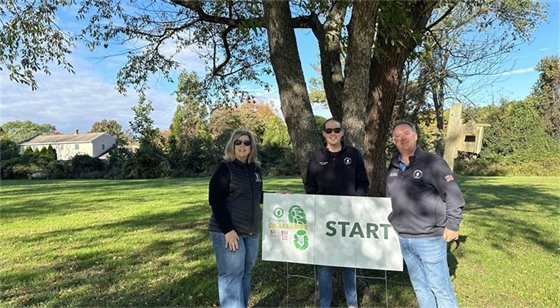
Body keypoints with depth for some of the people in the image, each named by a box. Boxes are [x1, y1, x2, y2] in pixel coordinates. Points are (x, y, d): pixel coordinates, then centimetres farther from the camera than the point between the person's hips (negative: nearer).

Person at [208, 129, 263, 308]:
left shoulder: (256, 169, 10)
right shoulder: (225, 168, -9)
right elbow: (215, 201, -15)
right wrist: (227, 230, -20)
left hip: (252, 231, 6)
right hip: (228, 231, -6)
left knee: (245, 272, 14)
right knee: (231, 274, -2)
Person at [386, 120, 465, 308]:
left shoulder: (432, 162, -10)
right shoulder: (393, 167, 7)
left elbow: (454, 196, -10)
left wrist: (452, 225, -9)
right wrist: (391, 224, 17)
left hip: (430, 238, -5)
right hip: (403, 239, 6)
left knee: (440, 287, 4)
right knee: (420, 287, 17)